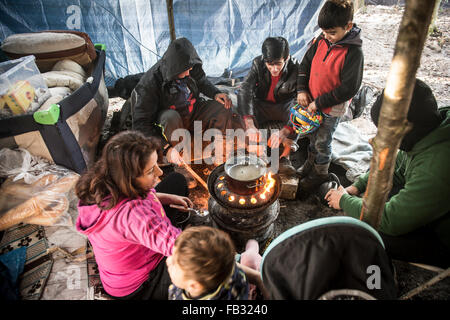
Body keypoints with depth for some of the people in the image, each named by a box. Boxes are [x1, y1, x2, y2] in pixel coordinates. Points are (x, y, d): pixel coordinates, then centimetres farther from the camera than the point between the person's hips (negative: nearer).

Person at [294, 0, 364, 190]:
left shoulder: (353, 53, -23)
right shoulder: (322, 40, -5)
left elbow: (348, 89, -23)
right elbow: (305, 63, 7)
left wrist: (319, 103, -20)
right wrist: (302, 90, -4)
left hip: (332, 109, -6)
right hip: (313, 103, 6)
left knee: (322, 143, 9)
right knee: (313, 136, 22)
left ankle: (320, 174, 32)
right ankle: (310, 164, 45)